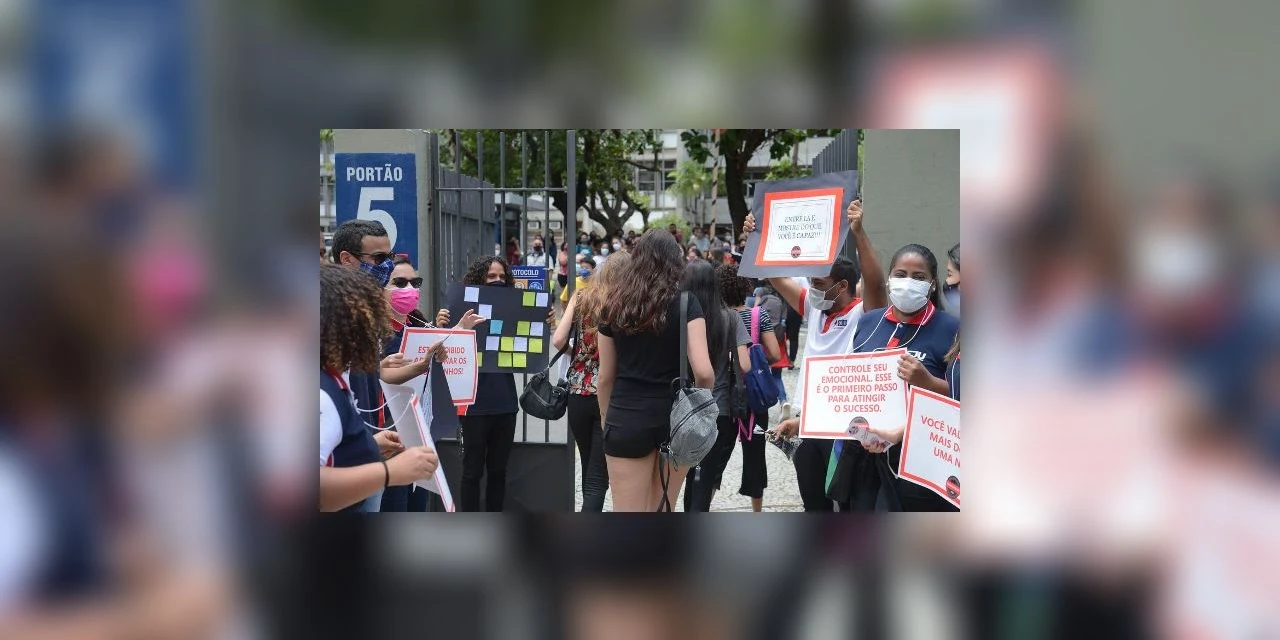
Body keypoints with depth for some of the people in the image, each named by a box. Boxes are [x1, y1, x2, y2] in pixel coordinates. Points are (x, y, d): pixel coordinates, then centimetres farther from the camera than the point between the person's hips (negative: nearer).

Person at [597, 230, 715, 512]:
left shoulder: (614, 306, 3)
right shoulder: (686, 303, -5)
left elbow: (606, 377, 9)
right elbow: (704, 372, -15)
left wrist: (606, 419, 23)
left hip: (627, 419, 0)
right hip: (677, 416, 0)